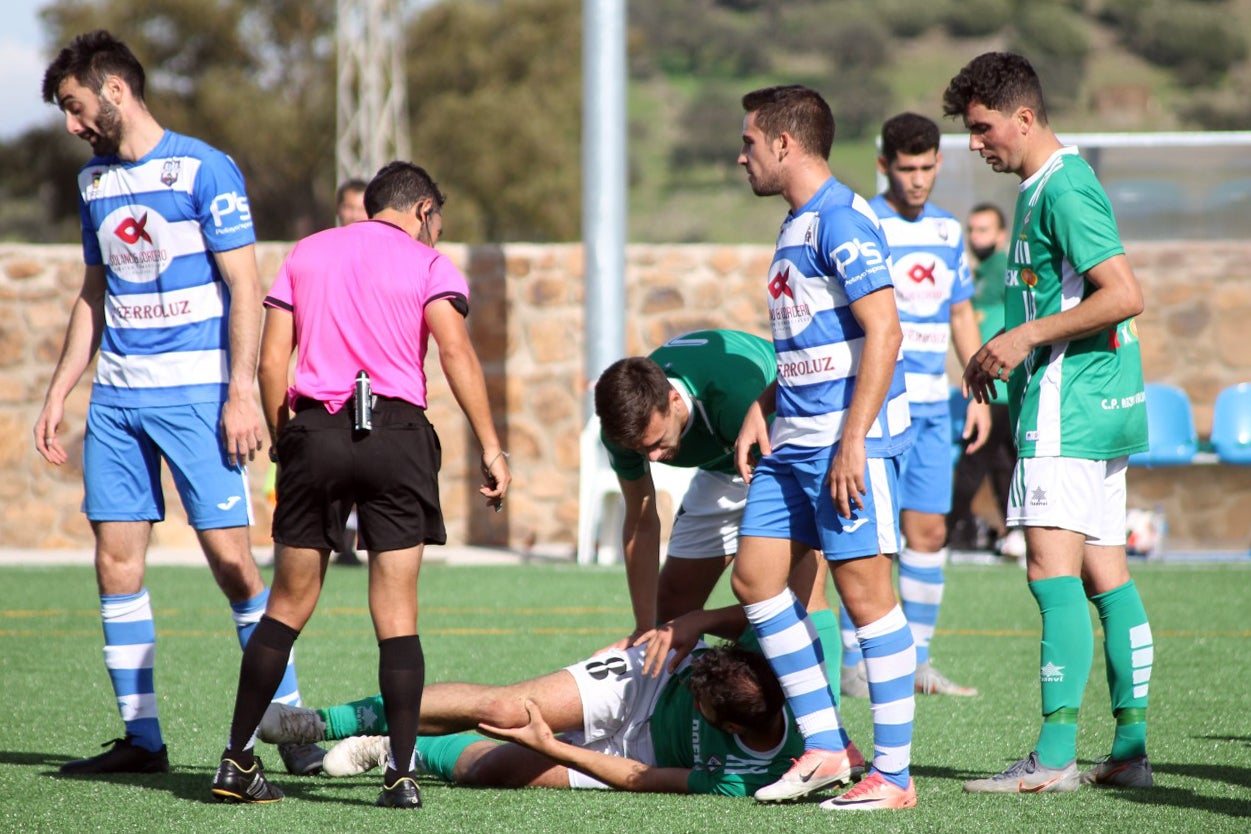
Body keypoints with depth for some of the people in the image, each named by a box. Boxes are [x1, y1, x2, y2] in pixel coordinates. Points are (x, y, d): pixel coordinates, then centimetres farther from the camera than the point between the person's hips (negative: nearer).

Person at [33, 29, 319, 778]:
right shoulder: (95, 181, 14)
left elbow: (245, 287, -9)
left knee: (230, 555, -9)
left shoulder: (203, 169, -7)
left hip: (195, 391, -6)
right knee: (117, 560, 2)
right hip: (117, 397, 6)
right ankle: (142, 738, 8)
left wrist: (241, 394, -15)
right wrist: (59, 394, 18)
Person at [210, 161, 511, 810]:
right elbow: (456, 353, -9)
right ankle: (401, 773, -6)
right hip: (396, 435, -2)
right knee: (396, 612, 0)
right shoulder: (426, 263, 6)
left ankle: (237, 761, 10)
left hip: (313, 430, 3)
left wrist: (282, 442, 16)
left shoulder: (306, 254, 16)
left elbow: (271, 360, 9)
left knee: (288, 604, 10)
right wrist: (490, 448, -11)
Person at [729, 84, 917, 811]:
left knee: (866, 593, -6)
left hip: (847, 440, -10)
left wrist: (853, 442, -23)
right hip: (793, 440, 10)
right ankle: (826, 748, 12)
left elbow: (883, 333, -20)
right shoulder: (797, 224, 17)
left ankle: (894, 775, -1)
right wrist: (761, 413, 16)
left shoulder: (841, 219, -14)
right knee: (756, 577, 7)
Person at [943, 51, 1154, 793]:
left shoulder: (1063, 190, -14)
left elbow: (1125, 295, -22)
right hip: (1096, 406, 11)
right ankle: (1131, 749, 9)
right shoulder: (1048, 187, 18)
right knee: (1105, 575, 9)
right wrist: (1003, 353, 18)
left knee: (1053, 571, -13)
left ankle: (1054, 757, -18)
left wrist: (1029, 335, -19)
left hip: (1070, 409, -11)